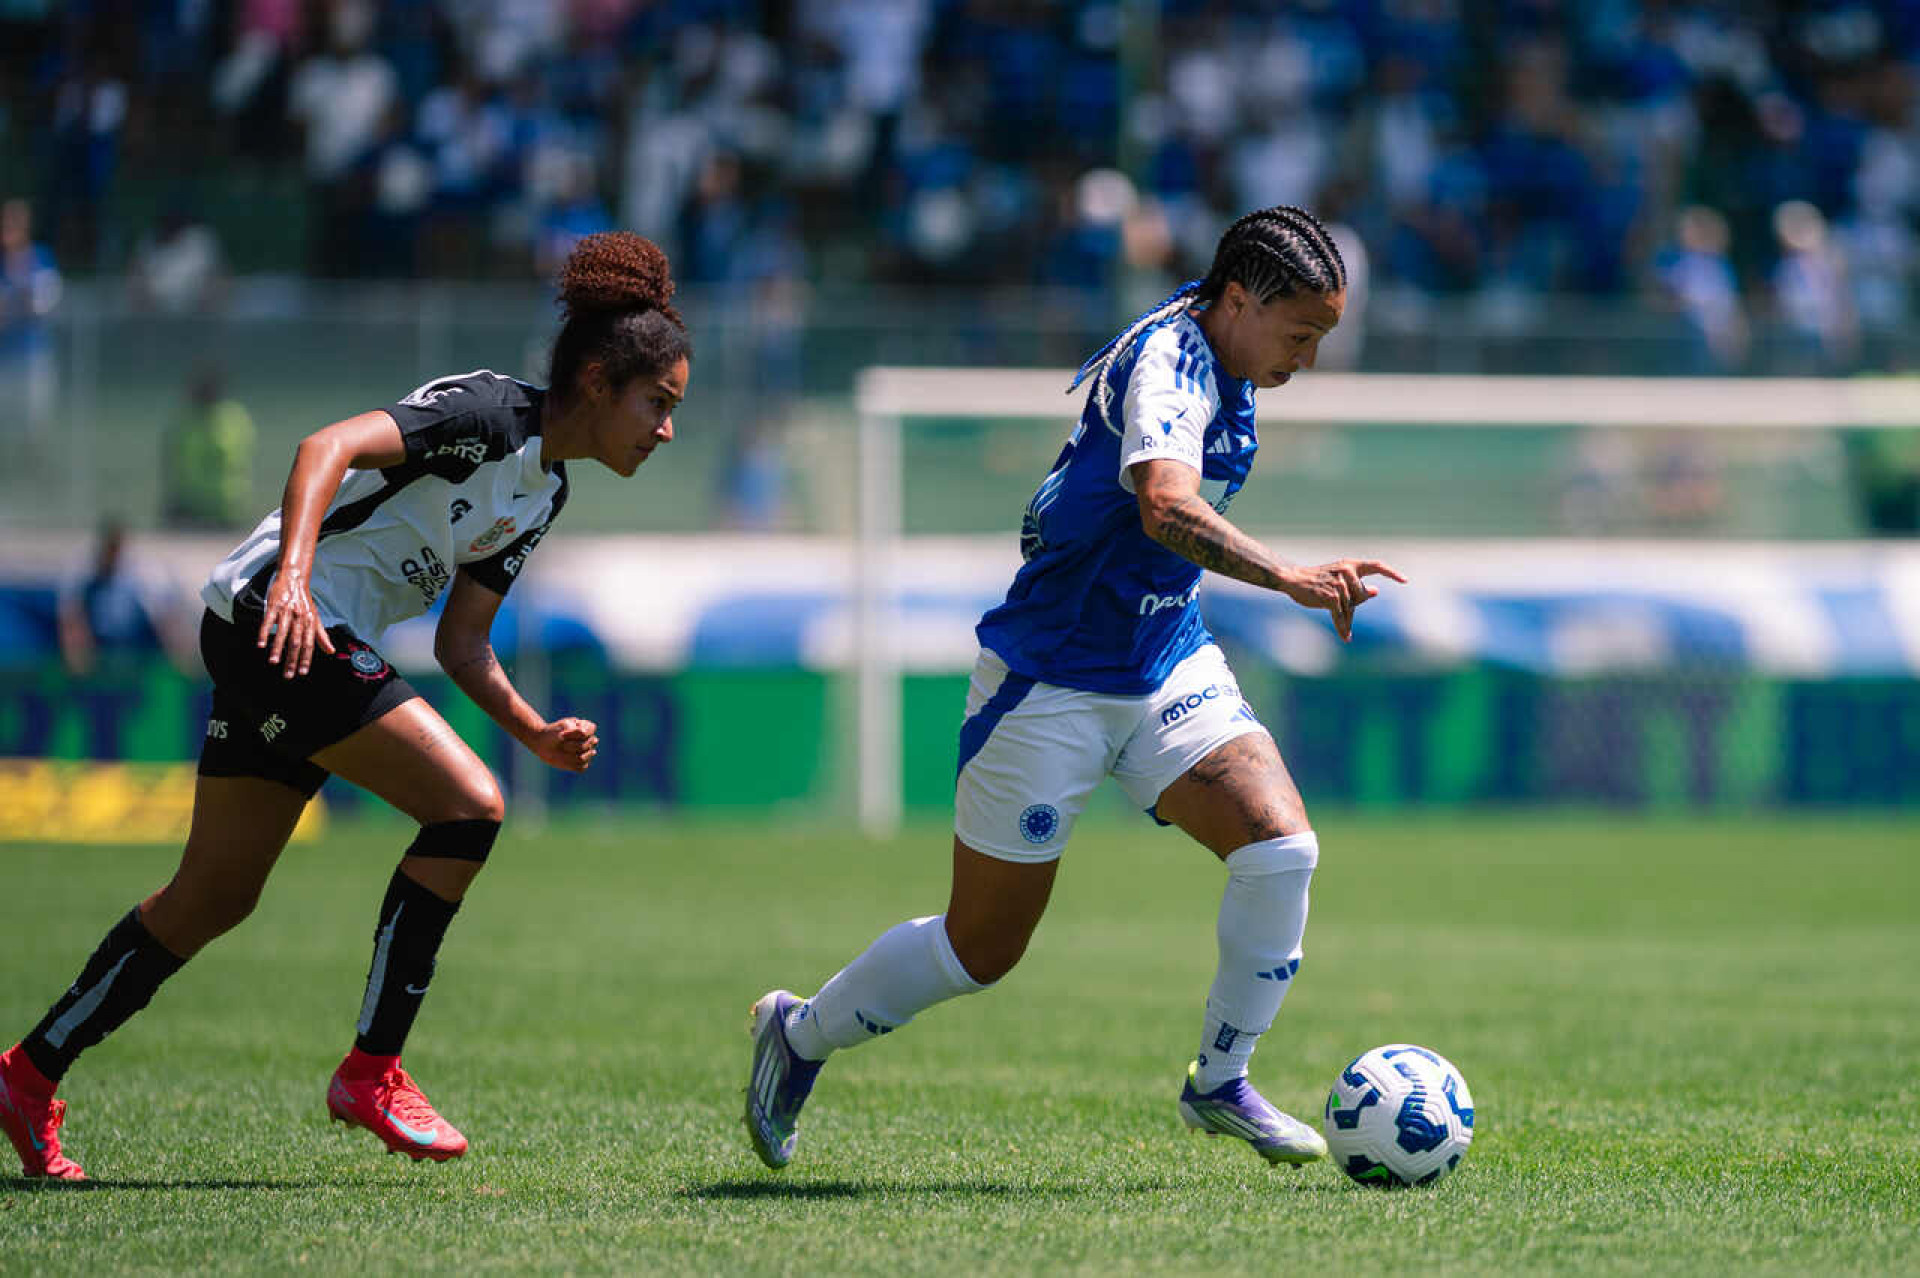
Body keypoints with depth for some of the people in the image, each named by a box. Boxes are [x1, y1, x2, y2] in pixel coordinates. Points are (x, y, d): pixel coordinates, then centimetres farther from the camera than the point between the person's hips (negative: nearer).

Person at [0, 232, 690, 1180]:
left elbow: (460, 645, 16)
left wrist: (538, 735, 2)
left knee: (215, 897, 13)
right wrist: (293, 576, -39)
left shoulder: (544, 493, 15)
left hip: (313, 643, 10)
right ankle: (371, 1073, -10)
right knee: (468, 805, -16)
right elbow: (329, 446, -26)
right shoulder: (486, 413, -14)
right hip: (276, 617, -10)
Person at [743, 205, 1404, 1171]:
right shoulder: (1166, 361, -24)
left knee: (1281, 846, -15)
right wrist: (1290, 579, -51)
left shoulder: (1218, 365, 5)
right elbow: (1167, 509, -44)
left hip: (1166, 662, 8)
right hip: (1050, 683, -8)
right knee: (984, 947, 3)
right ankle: (799, 1035, 28)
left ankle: (1221, 1083, 1)